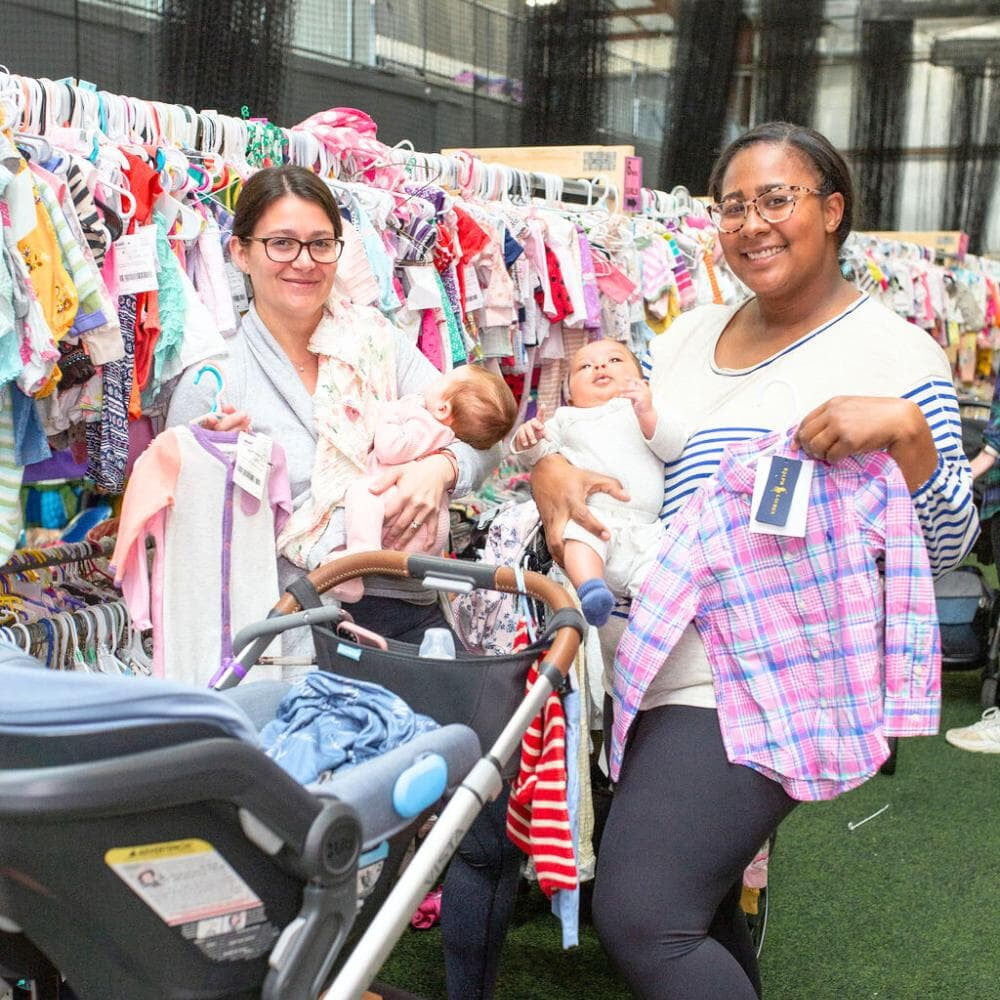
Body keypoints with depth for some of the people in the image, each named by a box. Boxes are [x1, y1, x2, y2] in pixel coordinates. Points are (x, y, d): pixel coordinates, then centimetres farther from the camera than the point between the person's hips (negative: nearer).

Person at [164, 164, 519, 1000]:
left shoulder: (377, 343, 10)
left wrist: (441, 467, -17)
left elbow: (476, 428, 4)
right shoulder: (214, 382, 3)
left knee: (493, 832, 1)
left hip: (409, 616, 3)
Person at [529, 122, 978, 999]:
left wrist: (904, 426, -24)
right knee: (701, 912, 18)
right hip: (660, 667, 7)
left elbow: (947, 543, -8)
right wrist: (553, 470, -1)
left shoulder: (892, 353, -6)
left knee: (640, 918, -13)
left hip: (758, 688, -7)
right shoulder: (692, 335, 12)